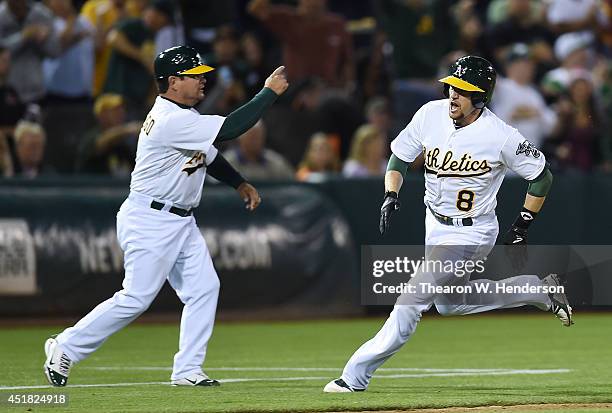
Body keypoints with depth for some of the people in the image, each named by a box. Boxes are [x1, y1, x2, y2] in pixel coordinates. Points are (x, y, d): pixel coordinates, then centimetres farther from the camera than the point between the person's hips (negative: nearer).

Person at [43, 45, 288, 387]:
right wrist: (270, 92, -22)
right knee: (136, 298, -8)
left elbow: (208, 154, 24)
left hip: (181, 223, 10)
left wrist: (240, 183, 14)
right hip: (150, 220, -10)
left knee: (204, 288, 1)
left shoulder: (182, 115, 9)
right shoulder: (172, 121, -23)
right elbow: (230, 129, -29)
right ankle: (66, 347, 4)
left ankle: (188, 369, 4)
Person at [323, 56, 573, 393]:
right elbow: (400, 156, 4)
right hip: (435, 224, 7)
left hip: (470, 233, -7)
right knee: (448, 304, 23)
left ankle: (357, 374, -8)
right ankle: (540, 291, 31)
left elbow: (542, 177, -9)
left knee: (412, 301, -14)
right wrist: (391, 196, -12)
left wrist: (522, 226, -6)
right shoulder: (431, 114, -10)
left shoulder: (502, 137, -23)